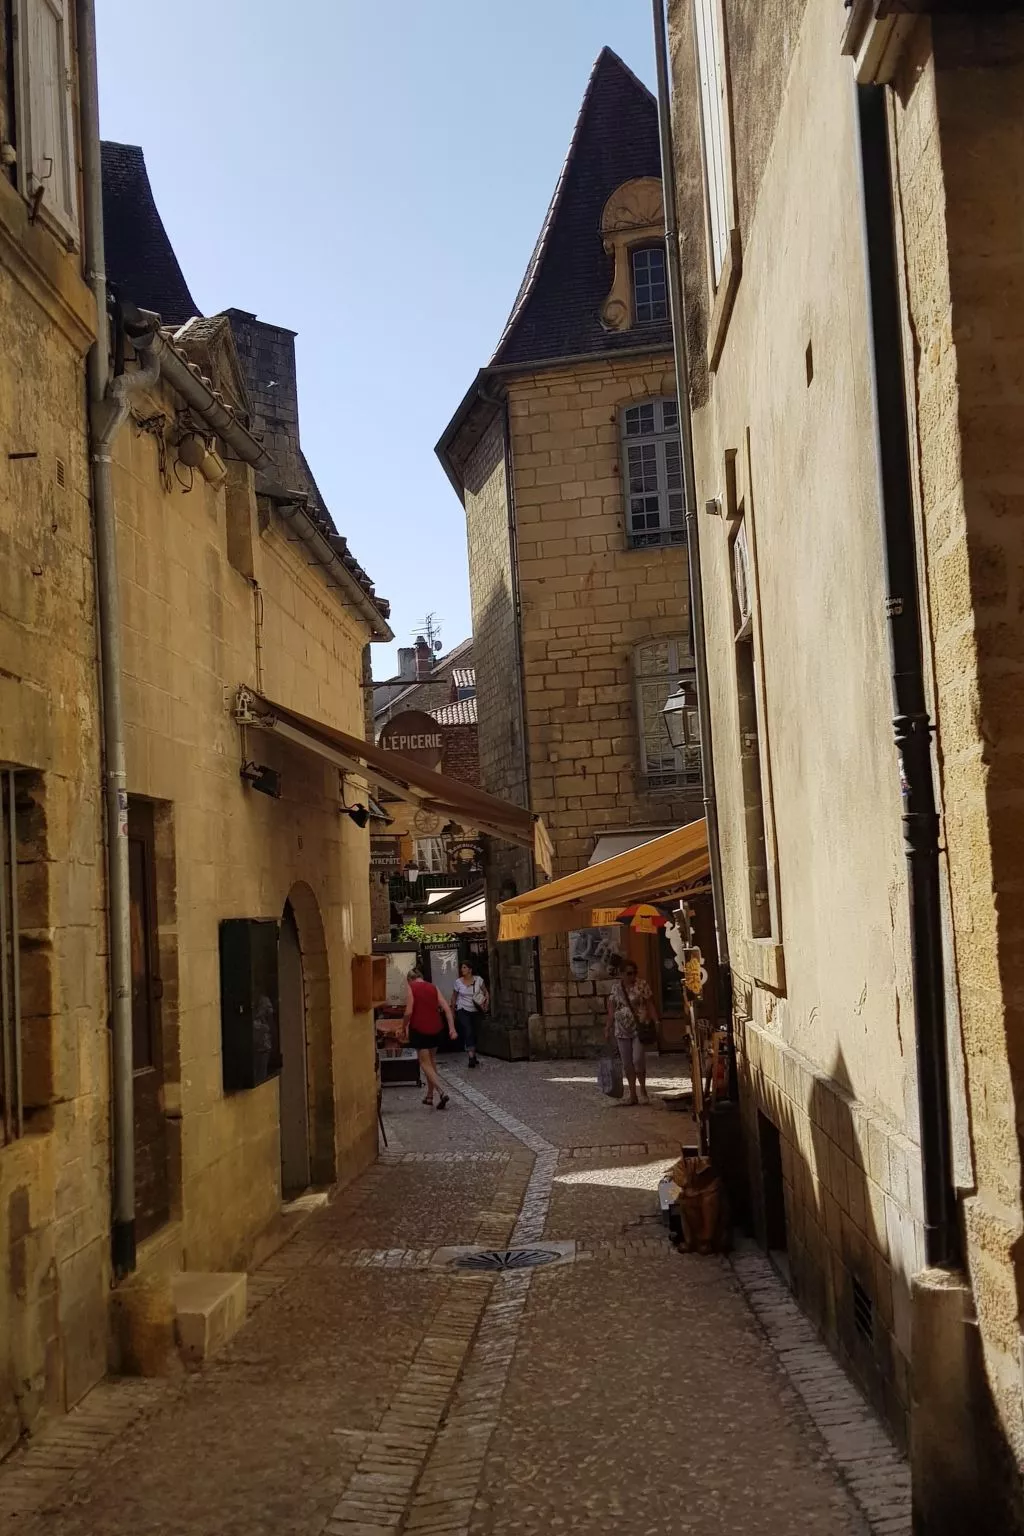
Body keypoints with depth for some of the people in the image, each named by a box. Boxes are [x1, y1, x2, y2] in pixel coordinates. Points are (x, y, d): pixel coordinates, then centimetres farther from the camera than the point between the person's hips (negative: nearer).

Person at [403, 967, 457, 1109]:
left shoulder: (410, 987, -3)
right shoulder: (433, 987, 9)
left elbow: (409, 1011, -12)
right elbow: (446, 1008, 1)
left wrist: (404, 1026, 3)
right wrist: (452, 1028, -1)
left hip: (419, 1029, -5)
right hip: (435, 1029, 5)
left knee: (425, 1063, -1)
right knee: (432, 1061, 19)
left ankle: (442, 1092, -18)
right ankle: (429, 1095, 26)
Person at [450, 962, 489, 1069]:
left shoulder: (478, 980, -4)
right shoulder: (458, 982, -4)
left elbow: (485, 992, 7)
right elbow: (454, 996, 8)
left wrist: (486, 1001, -10)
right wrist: (453, 1009, 9)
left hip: (476, 1010, 2)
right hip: (463, 1010, -2)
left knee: (474, 1033, 9)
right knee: (468, 1031, -17)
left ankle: (473, 1057, 22)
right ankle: (471, 1057, -20)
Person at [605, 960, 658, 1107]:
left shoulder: (641, 984, -4)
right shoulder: (615, 986, 5)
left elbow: (649, 1004, -3)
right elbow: (612, 1007, 10)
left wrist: (655, 1022, -12)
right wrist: (608, 1027, 8)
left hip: (639, 1028, -4)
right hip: (622, 1029, 4)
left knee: (638, 1060, -13)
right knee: (627, 1063, 6)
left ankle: (643, 1091, 6)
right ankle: (632, 1094, 15)